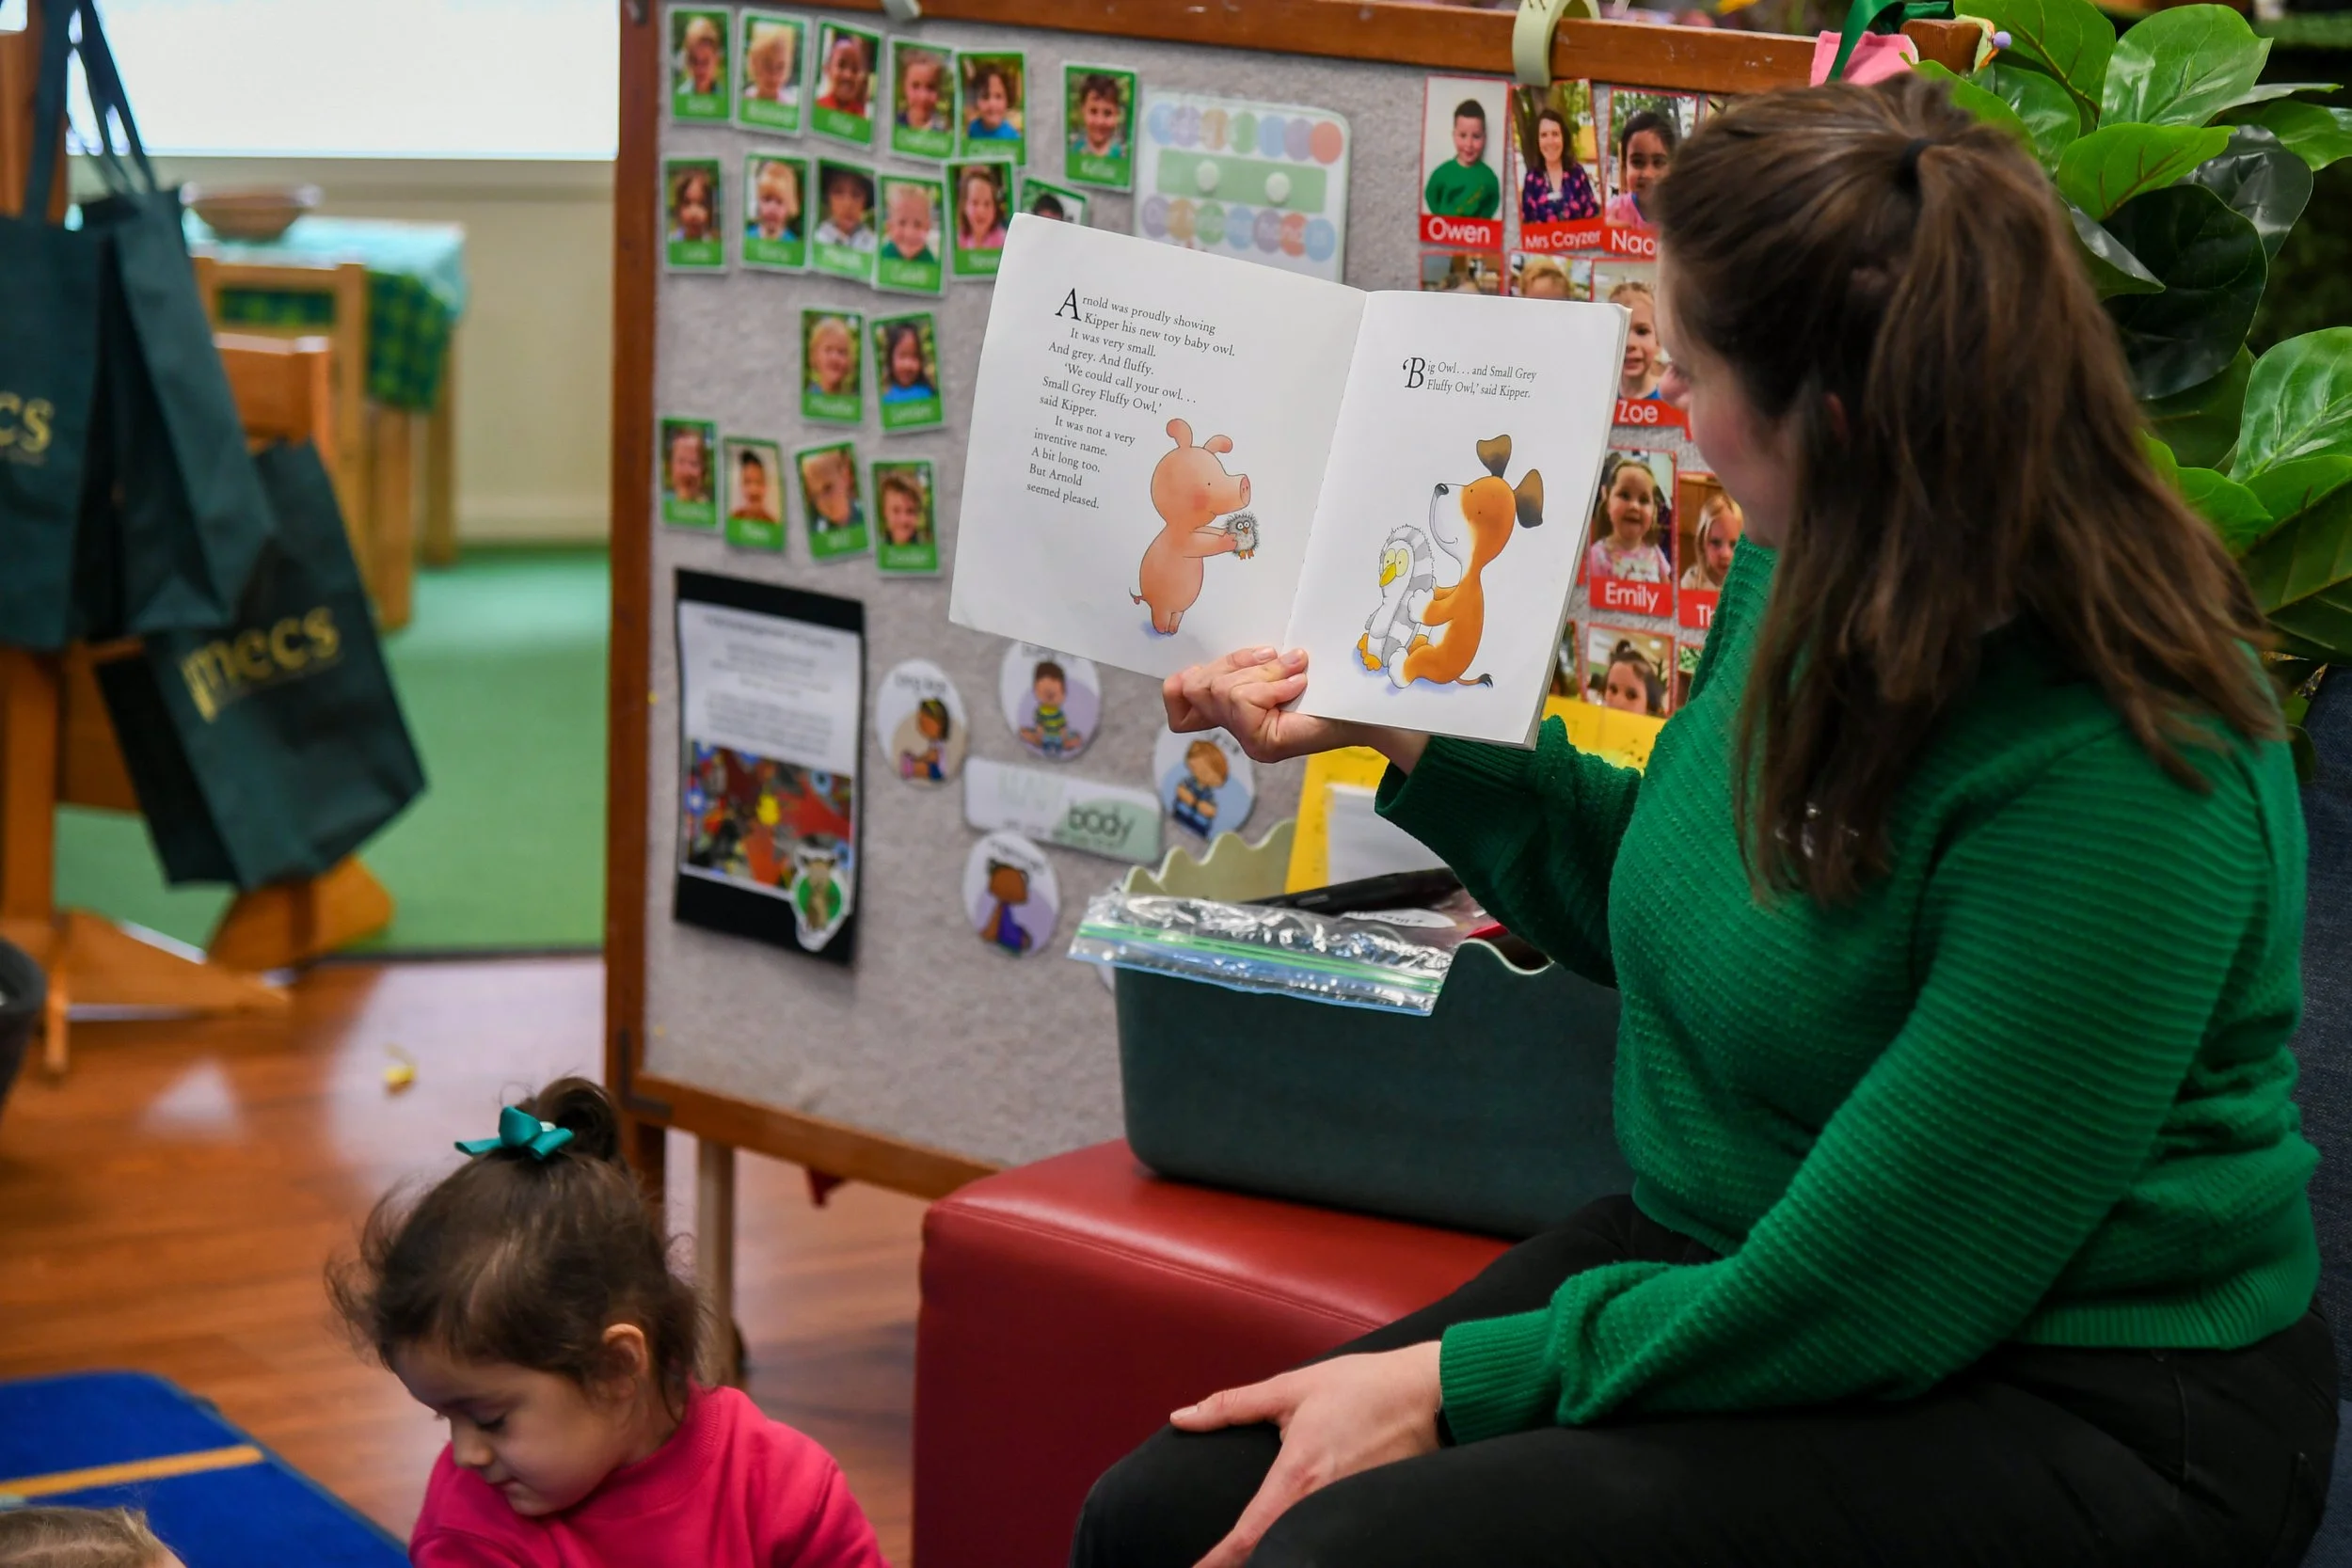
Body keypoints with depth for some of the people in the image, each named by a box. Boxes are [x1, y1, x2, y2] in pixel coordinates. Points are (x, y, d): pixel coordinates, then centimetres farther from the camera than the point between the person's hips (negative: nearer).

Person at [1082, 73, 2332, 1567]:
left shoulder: (2108, 785, -27)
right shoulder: (1811, 581, -1)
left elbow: (1857, 1304, -23)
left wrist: (1456, 1381, -17)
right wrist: (1398, 733, 14)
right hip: (1729, 1258, 8)